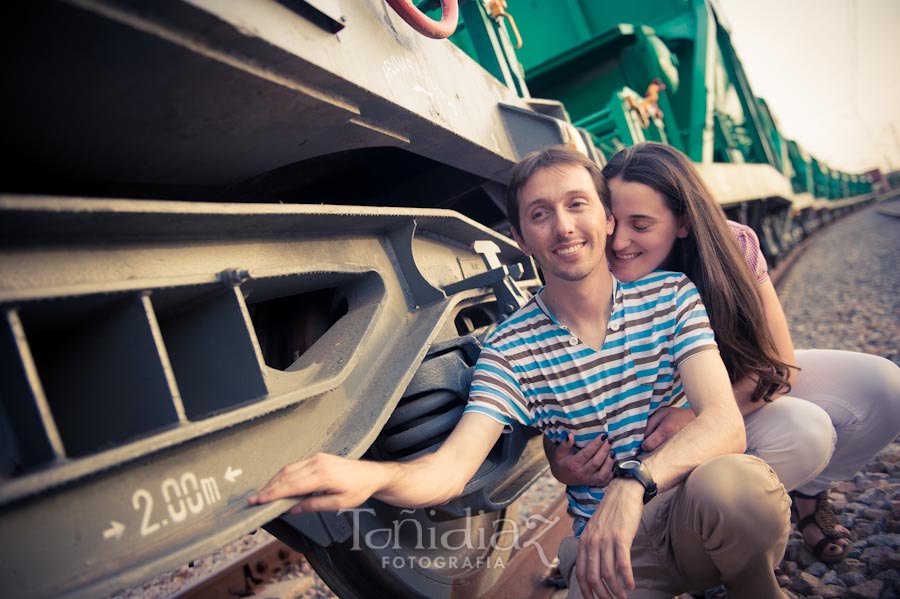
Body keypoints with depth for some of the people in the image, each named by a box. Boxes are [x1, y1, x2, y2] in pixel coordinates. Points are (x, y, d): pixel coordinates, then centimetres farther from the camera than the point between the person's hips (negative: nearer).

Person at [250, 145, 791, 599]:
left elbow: (725, 423, -16)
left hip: (698, 517, 1)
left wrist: (633, 481, -36)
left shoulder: (672, 295, -5)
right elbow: (451, 468, -18)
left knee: (728, 481, -34)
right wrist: (372, 476, -41)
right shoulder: (512, 350, -8)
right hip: (605, 538, 0)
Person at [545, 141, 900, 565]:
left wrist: (698, 412, -35)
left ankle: (807, 492, 10)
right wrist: (561, 465, -41)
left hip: (747, 385, 4)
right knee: (802, 432, -30)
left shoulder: (733, 245, -21)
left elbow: (780, 365, -19)